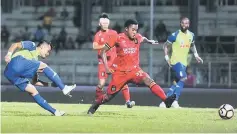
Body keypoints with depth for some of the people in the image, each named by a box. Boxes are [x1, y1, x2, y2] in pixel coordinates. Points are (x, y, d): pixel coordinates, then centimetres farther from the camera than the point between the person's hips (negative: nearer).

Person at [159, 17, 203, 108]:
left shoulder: (191, 35, 7)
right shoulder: (175, 35, -11)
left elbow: (192, 45, 27)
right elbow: (166, 46, -2)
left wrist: (196, 55, 14)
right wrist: (167, 57, -12)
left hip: (184, 63, 7)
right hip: (176, 61, -7)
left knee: (177, 83, 8)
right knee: (183, 78, -24)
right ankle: (175, 101, -22)